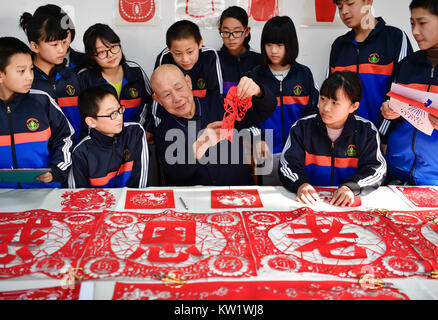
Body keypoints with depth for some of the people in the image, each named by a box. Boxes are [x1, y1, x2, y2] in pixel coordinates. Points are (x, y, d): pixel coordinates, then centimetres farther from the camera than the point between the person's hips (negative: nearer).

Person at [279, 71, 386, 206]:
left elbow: (376, 168, -1)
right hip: (311, 200, 0)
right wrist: (300, 184, -23)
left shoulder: (367, 131, 3)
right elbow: (288, 165, 0)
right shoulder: (302, 127, 3)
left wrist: (351, 187, -20)